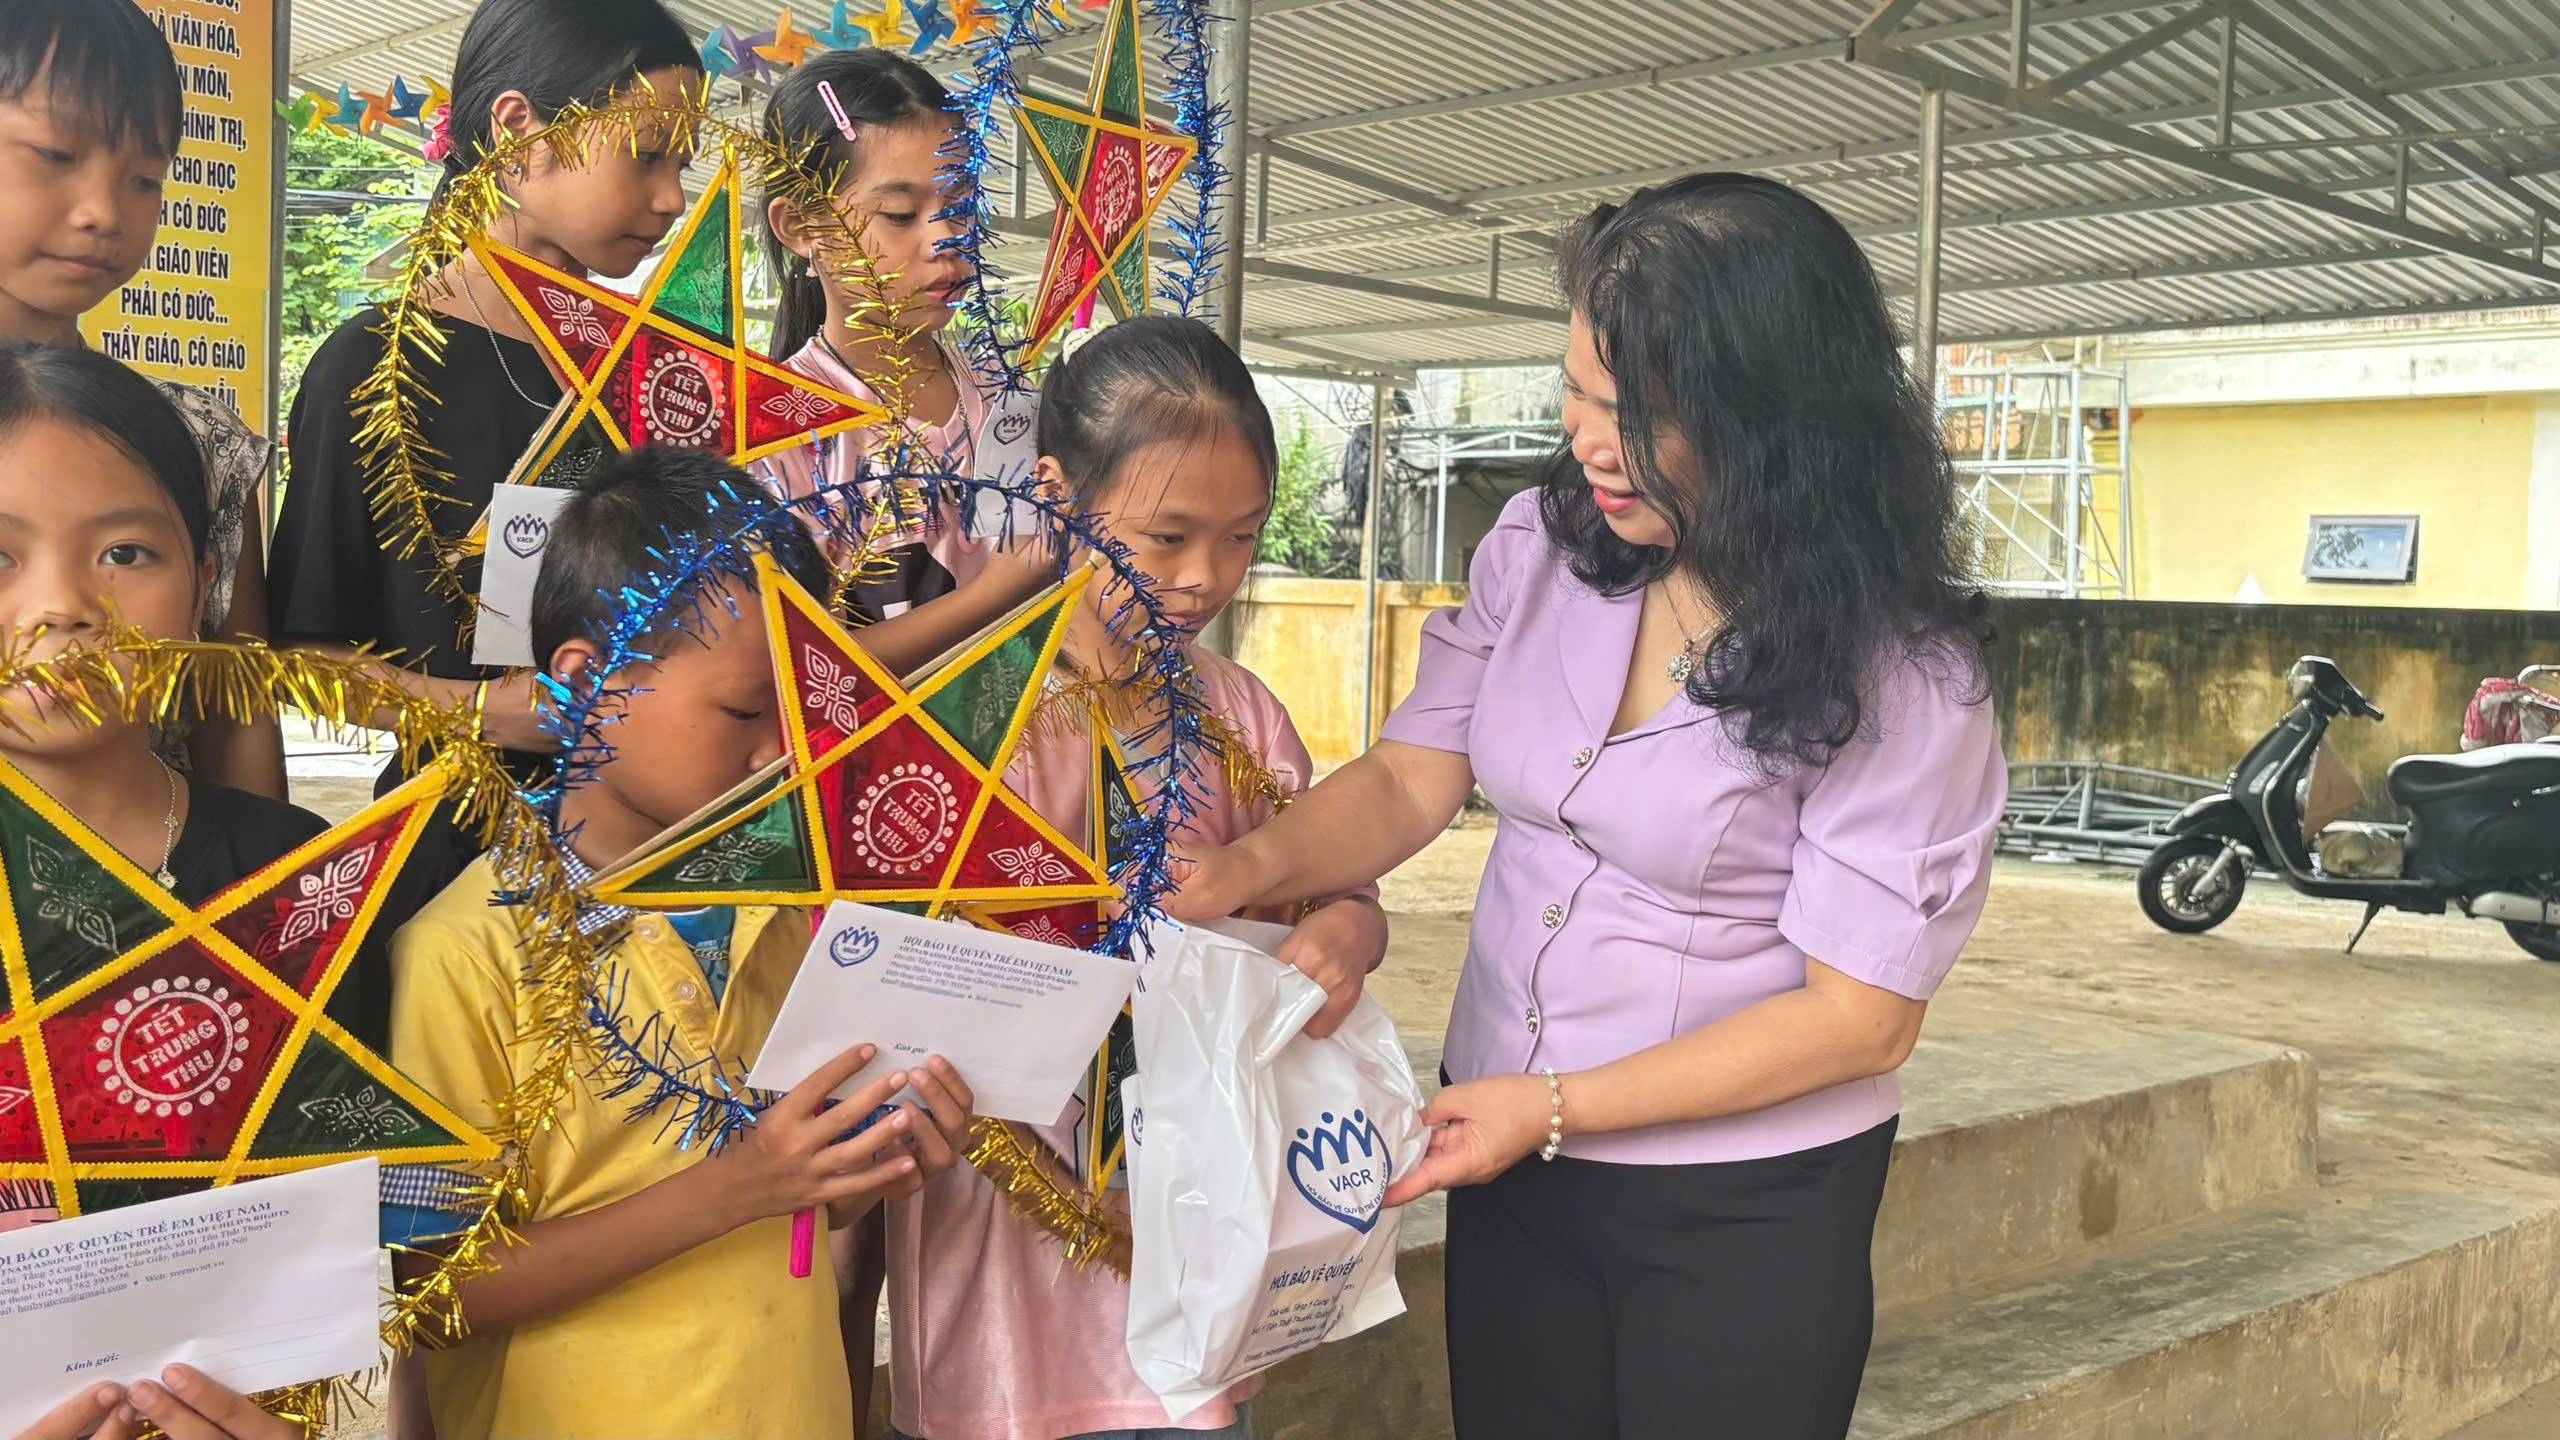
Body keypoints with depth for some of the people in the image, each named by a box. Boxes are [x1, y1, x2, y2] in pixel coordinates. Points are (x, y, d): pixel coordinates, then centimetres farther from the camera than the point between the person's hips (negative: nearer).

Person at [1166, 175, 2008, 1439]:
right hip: (1508, 1159, 4)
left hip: (1745, 1211, -4)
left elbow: (1860, 1013, -16)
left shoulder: (1899, 673, -18)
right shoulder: (1539, 544, -5)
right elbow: (1410, 781, -2)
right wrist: (1246, 869, -22)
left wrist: (1557, 1107, -19)